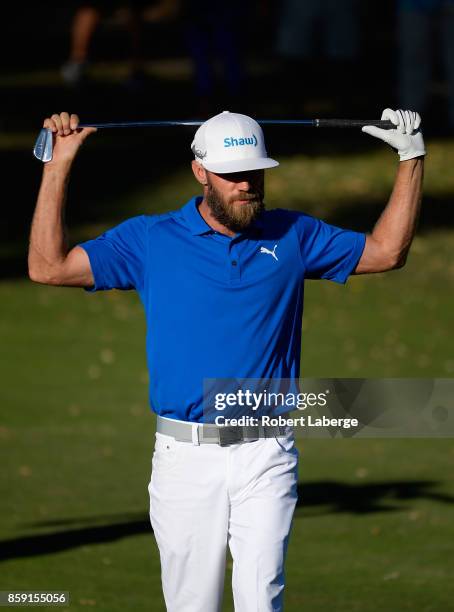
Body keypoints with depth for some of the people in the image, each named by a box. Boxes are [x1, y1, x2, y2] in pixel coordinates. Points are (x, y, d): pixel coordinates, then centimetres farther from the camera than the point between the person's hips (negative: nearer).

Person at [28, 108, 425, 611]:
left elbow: (387, 250, 17)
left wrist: (411, 157, 14)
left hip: (265, 456, 0)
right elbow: (47, 266, 1)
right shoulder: (149, 240, 4)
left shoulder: (293, 236, 9)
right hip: (184, 457, 0)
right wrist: (57, 165, -1)